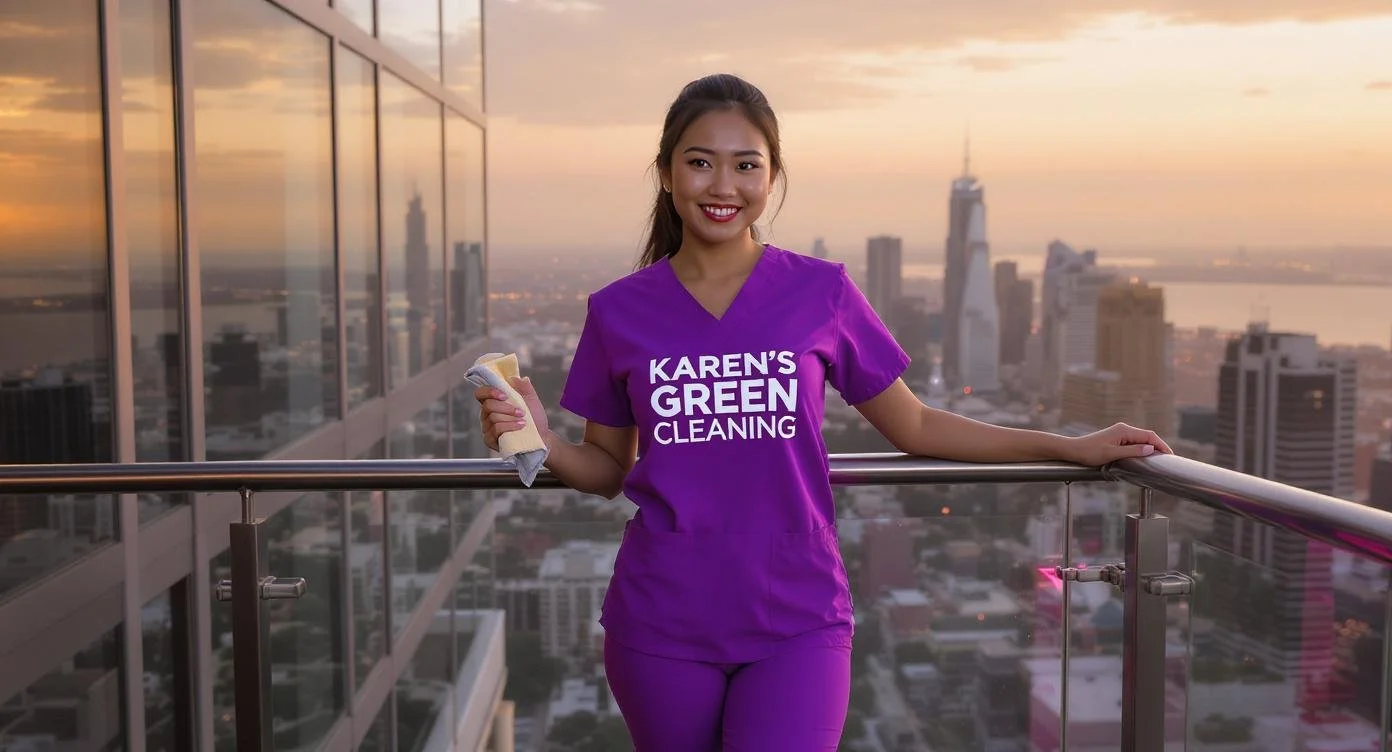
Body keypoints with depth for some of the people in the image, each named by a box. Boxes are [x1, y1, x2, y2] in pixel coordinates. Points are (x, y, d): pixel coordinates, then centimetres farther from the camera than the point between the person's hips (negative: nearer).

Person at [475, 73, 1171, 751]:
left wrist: (1074, 448, 5)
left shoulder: (822, 293, -2)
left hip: (796, 618, -1)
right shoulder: (619, 311, 1)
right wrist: (542, 442, -11)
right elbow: (609, 468, 9)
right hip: (662, 624, 1)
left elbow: (915, 427, 7)